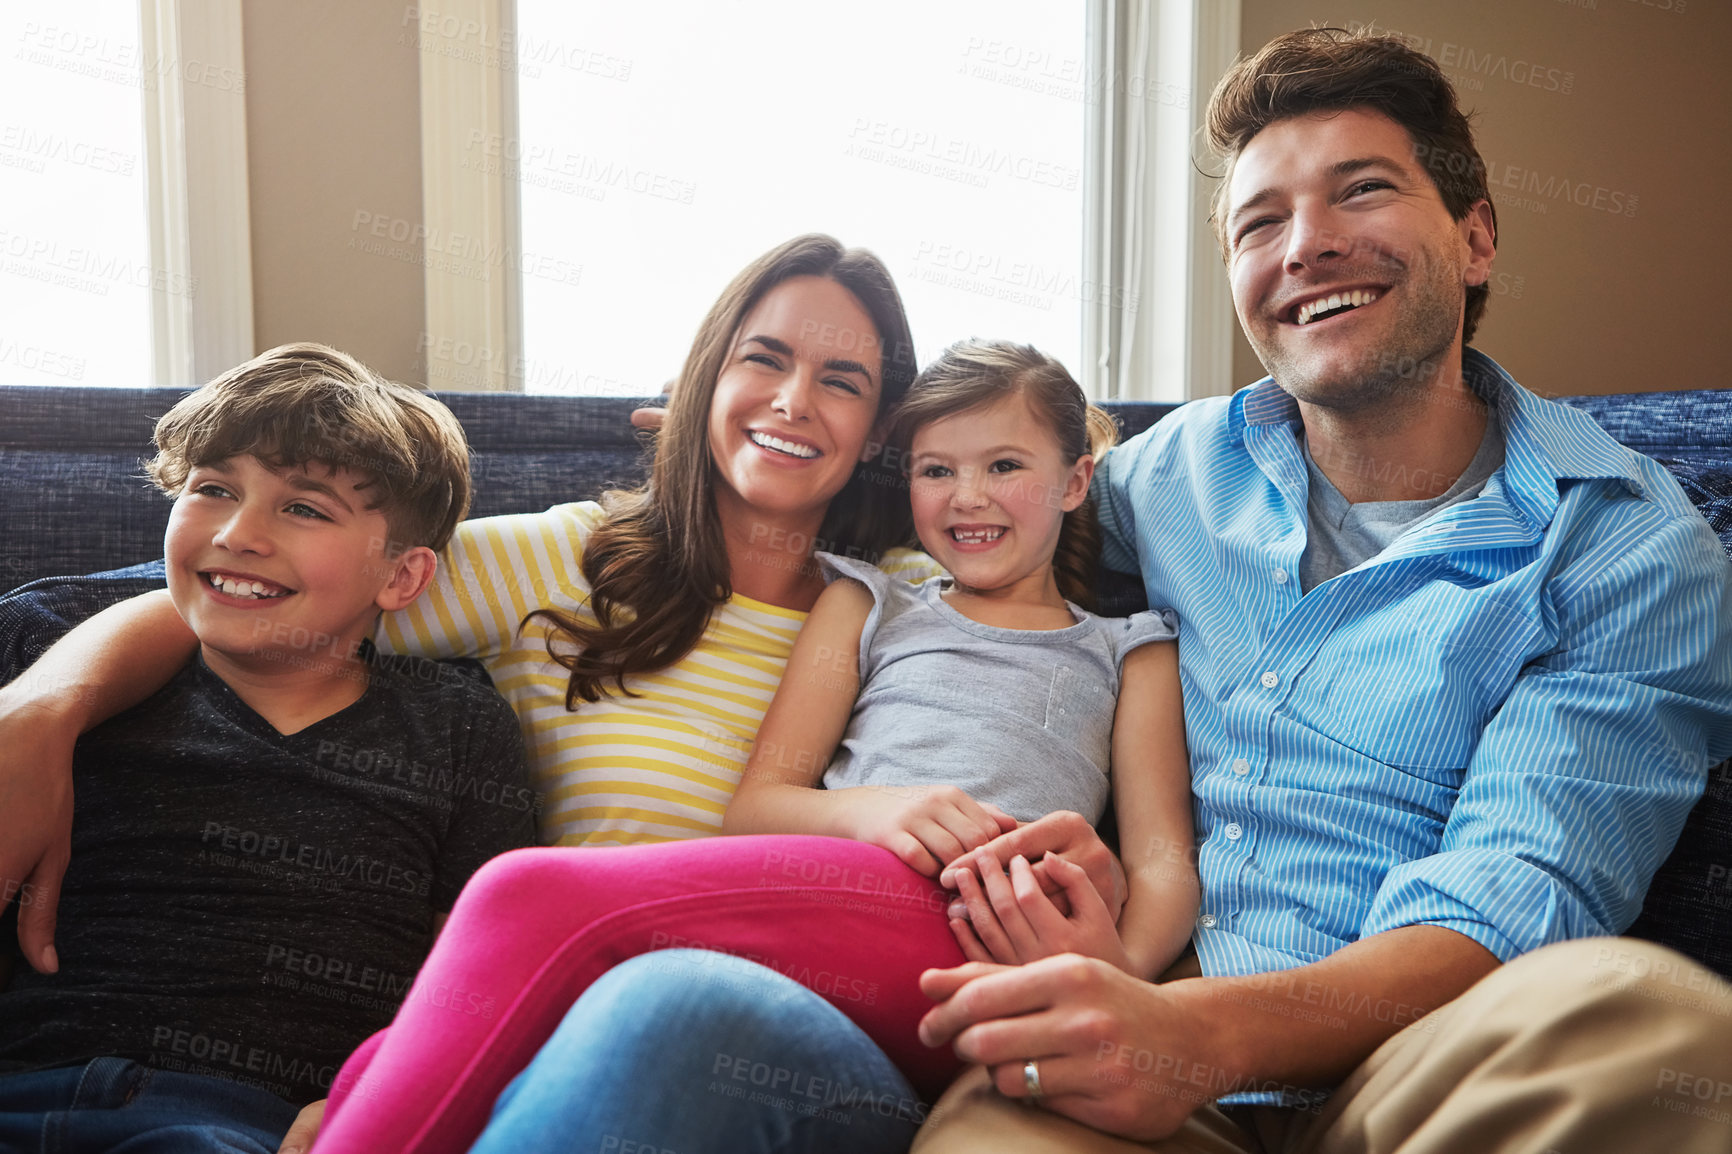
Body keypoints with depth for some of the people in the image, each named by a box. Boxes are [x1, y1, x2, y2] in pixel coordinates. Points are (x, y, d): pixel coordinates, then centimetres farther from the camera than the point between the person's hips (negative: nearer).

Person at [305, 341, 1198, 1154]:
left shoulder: (1127, 652, 26)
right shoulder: (867, 607, 29)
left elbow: (1163, 862, 12)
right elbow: (752, 808, 17)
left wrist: (1117, 963, -12)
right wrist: (865, 805, -7)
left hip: (972, 942, -3)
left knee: (534, 896, -26)